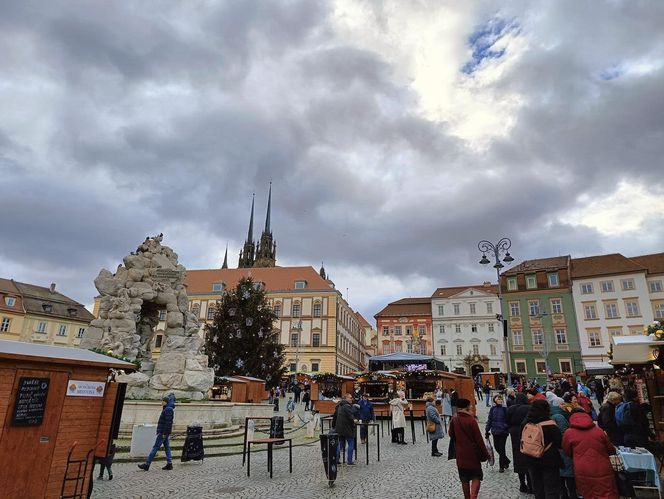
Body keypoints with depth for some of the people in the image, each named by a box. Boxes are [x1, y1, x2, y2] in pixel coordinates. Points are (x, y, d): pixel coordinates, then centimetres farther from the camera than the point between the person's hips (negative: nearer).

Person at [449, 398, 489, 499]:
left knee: (464, 479, 16)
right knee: (476, 477, 9)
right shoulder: (471, 420, -17)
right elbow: (479, 439, -14)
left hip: (460, 454, 4)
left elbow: (451, 435, 8)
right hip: (472, 453, -4)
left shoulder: (454, 420, -4)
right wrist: (485, 453, -5)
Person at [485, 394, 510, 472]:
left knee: (501, 448, 3)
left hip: (503, 431, -4)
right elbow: (489, 420, 6)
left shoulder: (504, 409, -8)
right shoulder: (492, 409, 1)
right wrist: (487, 430, 6)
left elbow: (508, 420, -5)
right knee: (497, 447, 10)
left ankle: (502, 466, 17)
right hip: (495, 431, 4)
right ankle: (506, 461, 34)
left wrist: (508, 429, -12)